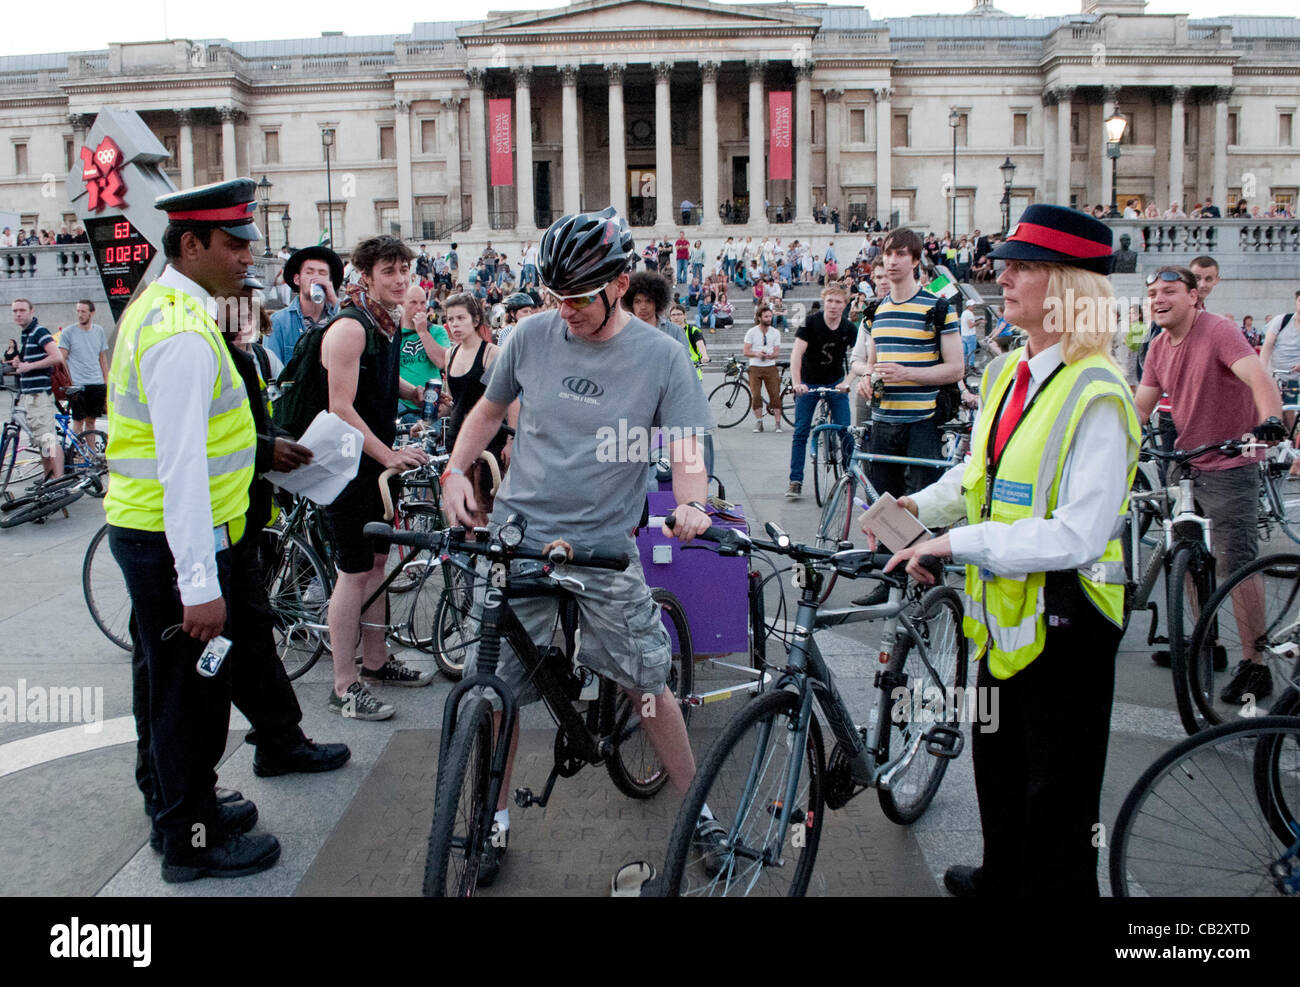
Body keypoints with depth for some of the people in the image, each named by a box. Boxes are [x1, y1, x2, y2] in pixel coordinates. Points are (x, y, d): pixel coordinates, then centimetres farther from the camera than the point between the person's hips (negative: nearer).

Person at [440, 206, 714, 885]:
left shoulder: (661, 356, -6)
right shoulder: (534, 335, 1)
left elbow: (684, 447, -7)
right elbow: (490, 408, 16)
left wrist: (691, 505, -27)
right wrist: (455, 471, 2)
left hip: (604, 550, -2)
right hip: (517, 537, 2)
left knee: (648, 684, 6)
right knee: (494, 688, 6)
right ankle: (496, 818, 26)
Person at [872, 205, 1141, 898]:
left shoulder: (1095, 396, -22)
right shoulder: (1007, 374, 5)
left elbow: (1079, 534, -29)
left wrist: (957, 544, -28)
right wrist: (917, 507, 2)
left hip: (1063, 619, -9)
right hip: (1003, 610, 9)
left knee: (1055, 792, 6)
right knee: (997, 764, 26)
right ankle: (1000, 879, 48)